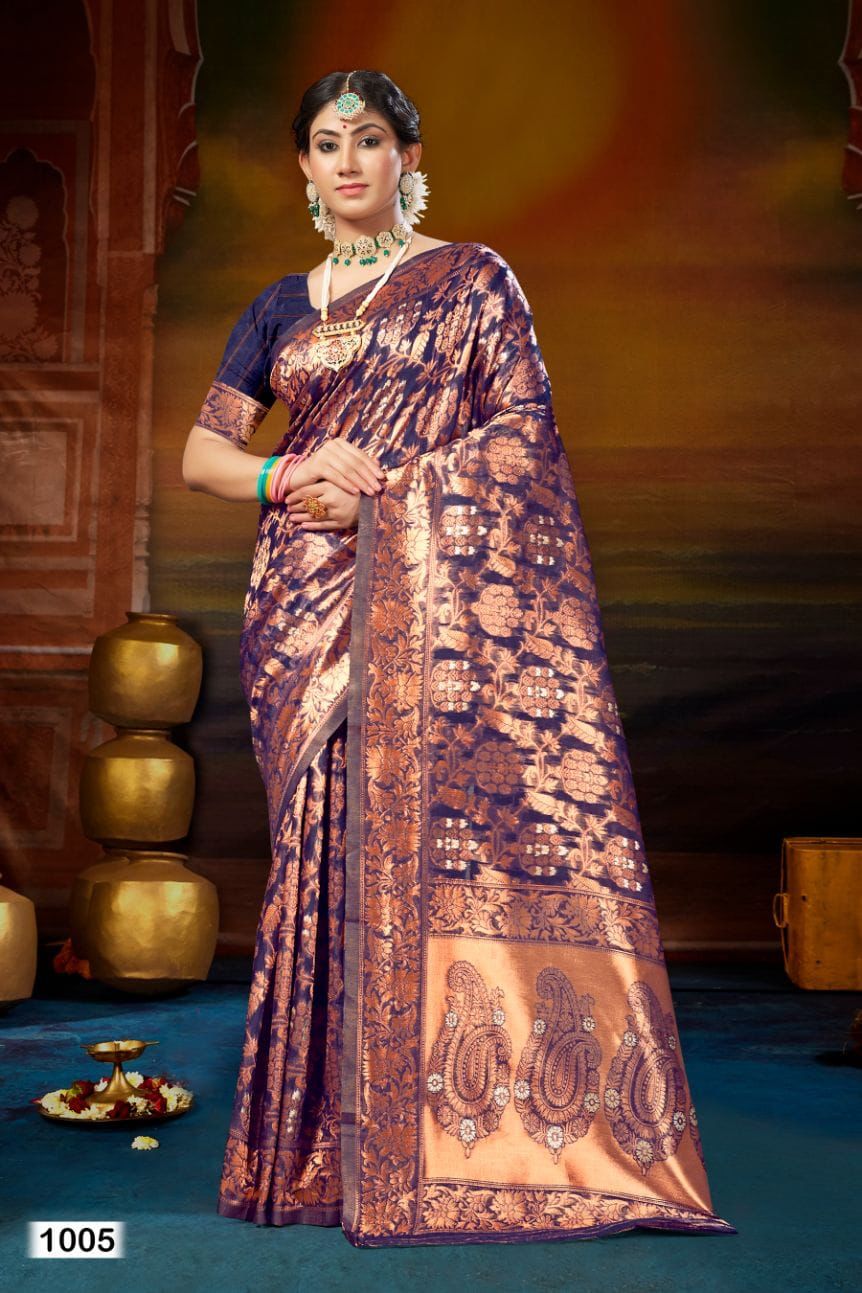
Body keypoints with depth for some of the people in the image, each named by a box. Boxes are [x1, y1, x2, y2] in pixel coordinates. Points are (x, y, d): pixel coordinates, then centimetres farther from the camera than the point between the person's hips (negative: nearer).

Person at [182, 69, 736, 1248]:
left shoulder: (473, 280, 8)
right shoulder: (281, 308, 19)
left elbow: (527, 425, -2)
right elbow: (203, 452, 16)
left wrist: (383, 480, -11)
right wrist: (283, 478, -5)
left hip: (434, 590, -3)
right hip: (311, 599, 3)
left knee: (433, 813, -14)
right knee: (333, 832, -3)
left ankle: (451, 1128, -10)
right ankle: (335, 1138, 3)